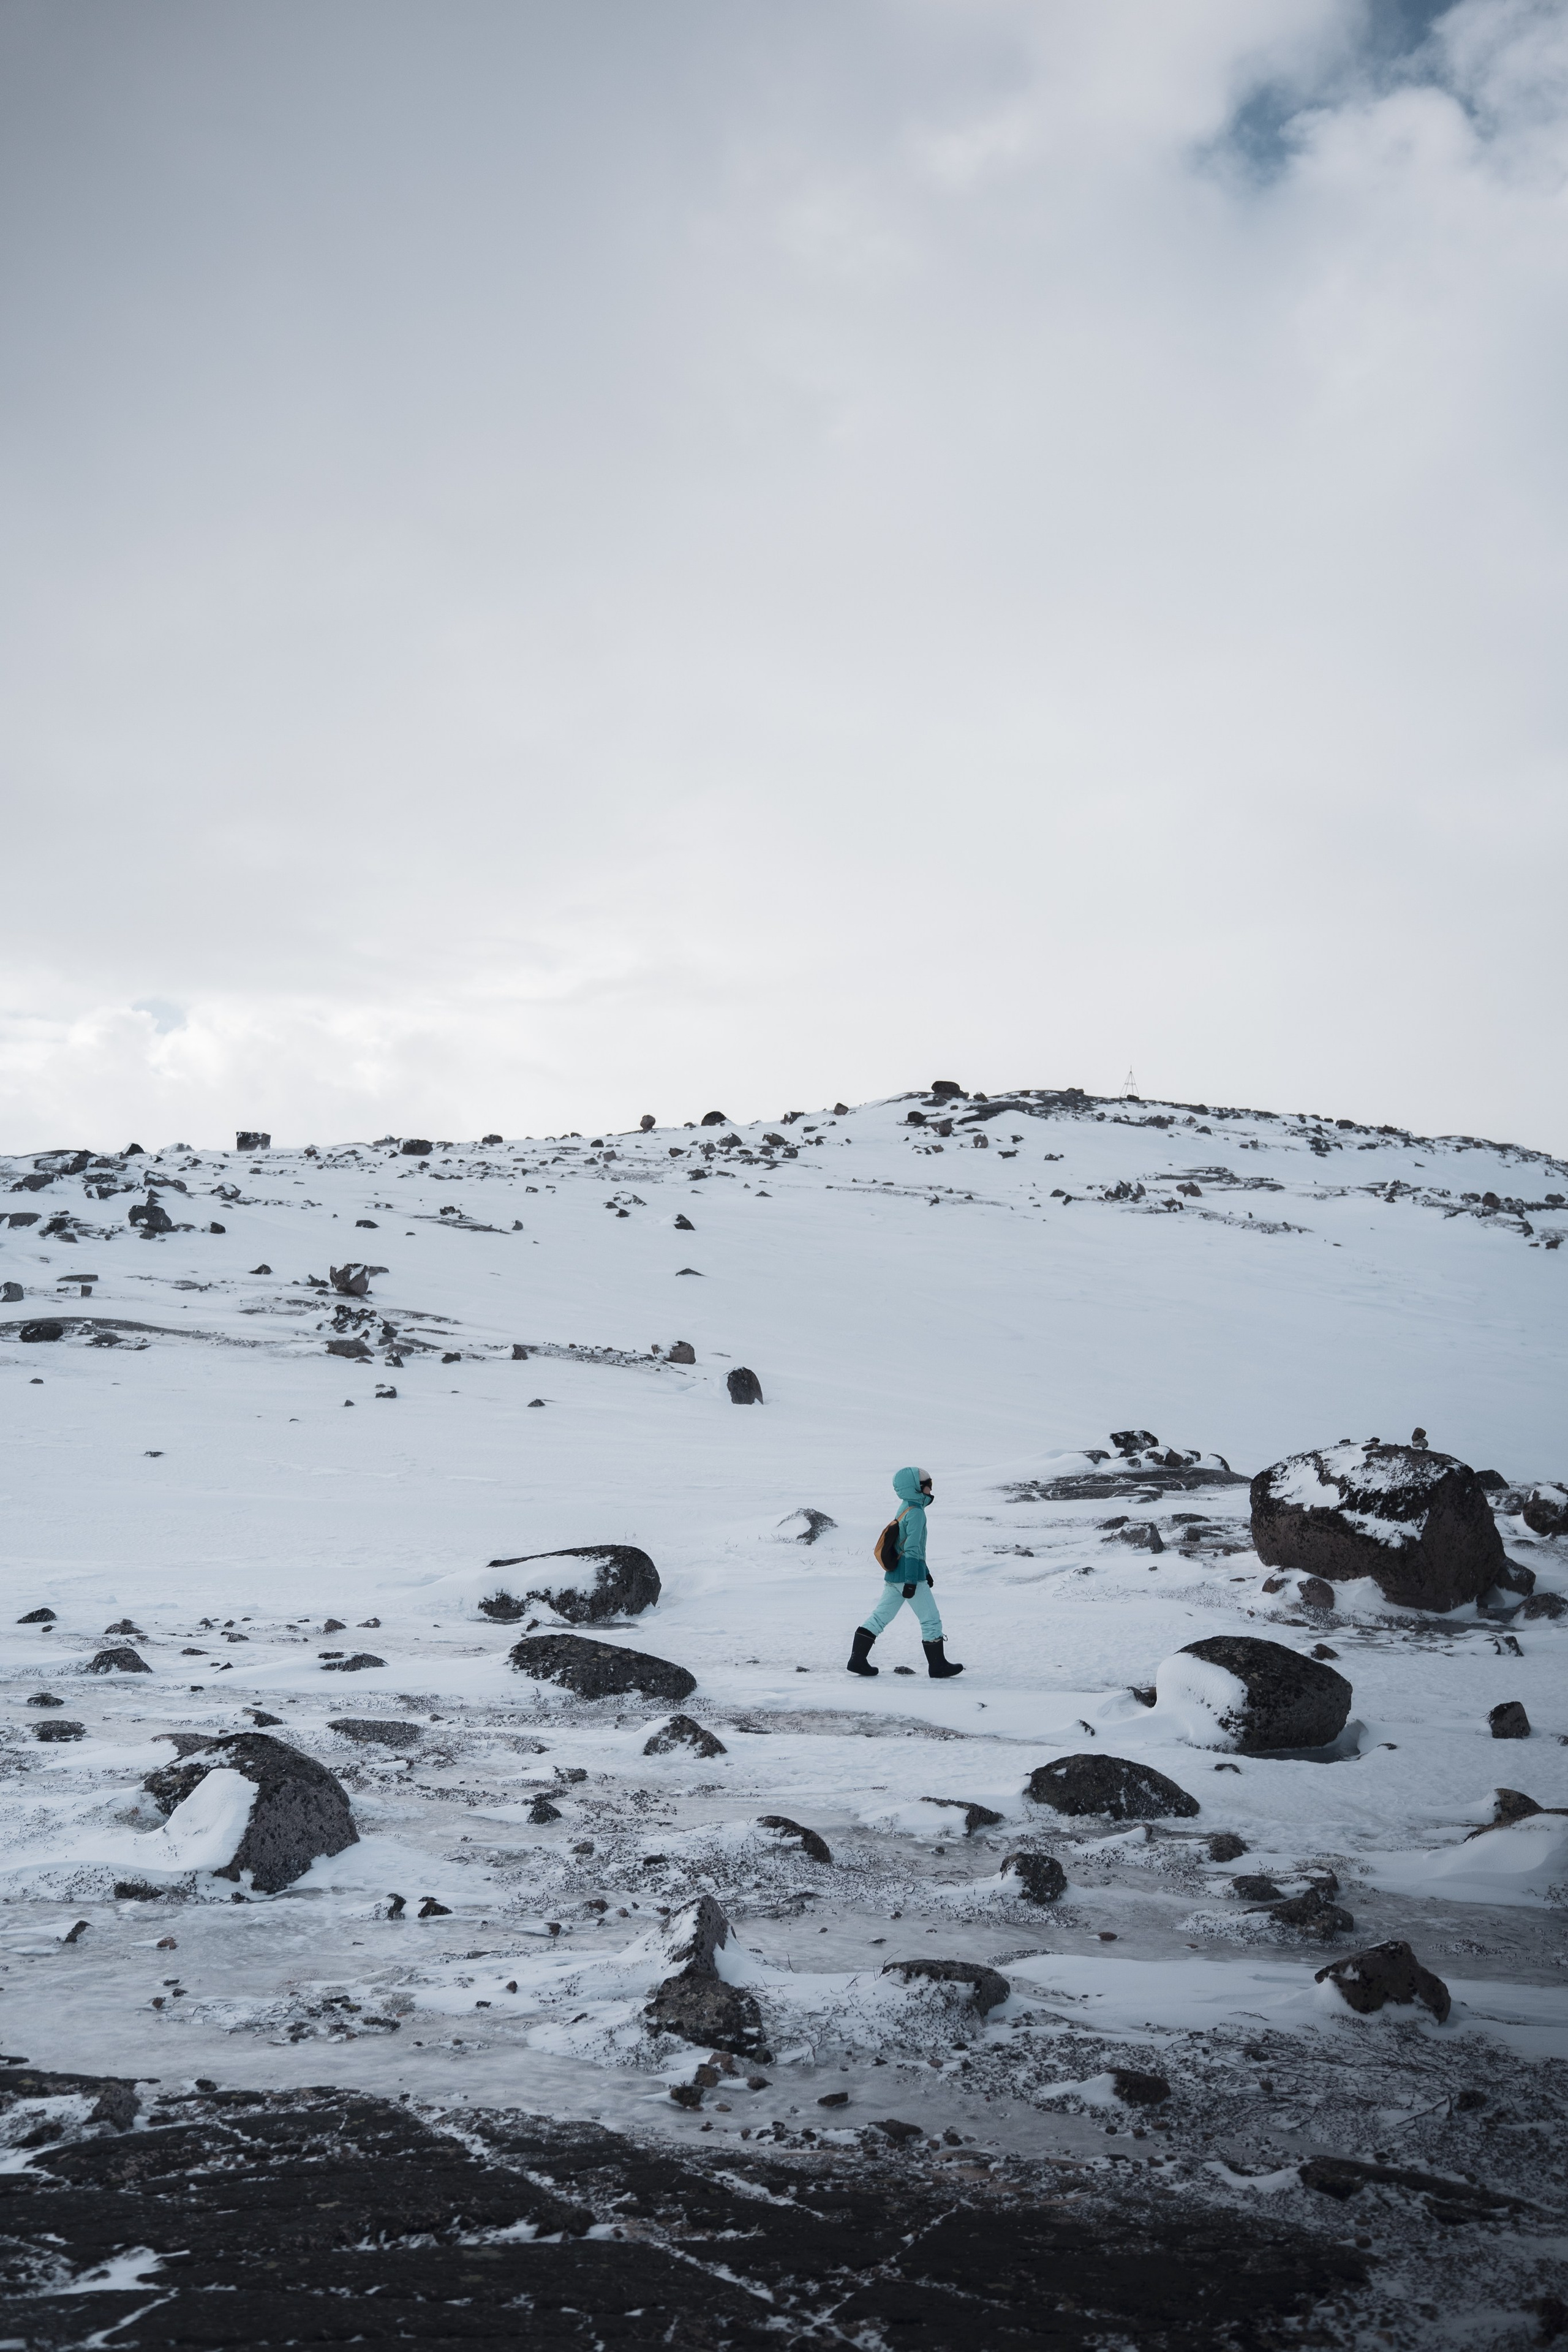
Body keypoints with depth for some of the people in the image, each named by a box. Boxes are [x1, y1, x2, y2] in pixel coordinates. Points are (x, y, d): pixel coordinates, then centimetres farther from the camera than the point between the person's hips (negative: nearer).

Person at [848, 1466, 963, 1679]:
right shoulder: (916, 1512, -14)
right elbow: (912, 1548, -19)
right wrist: (912, 1580, -21)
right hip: (909, 1576, -9)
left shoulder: (905, 1509, 15)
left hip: (893, 1576, 9)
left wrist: (924, 1572, 30)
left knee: (880, 1617, 9)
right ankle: (938, 1667, 8)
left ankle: (857, 1660, 6)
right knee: (931, 1621, 2)